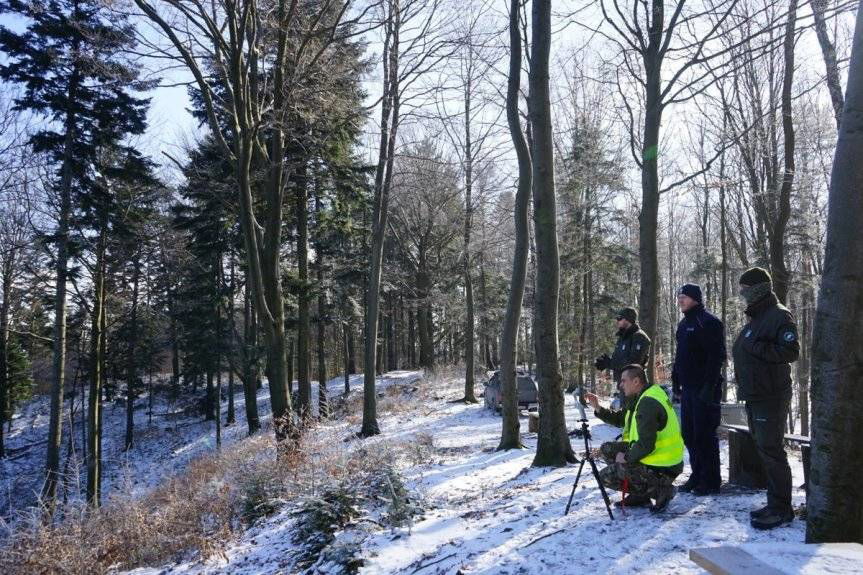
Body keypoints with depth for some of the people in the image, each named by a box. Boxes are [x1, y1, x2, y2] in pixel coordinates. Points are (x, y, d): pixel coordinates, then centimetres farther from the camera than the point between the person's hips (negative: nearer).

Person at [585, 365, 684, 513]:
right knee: (607, 449, 12)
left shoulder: (648, 403, -24)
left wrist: (627, 458, -12)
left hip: (662, 469, -10)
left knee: (605, 477, -6)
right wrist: (598, 408, 7)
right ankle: (640, 493, 12)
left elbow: (646, 445, -28)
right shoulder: (649, 394, 8)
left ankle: (661, 489, -4)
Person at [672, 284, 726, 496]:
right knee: (689, 434, 12)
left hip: (704, 389, -9)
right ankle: (697, 476, 22)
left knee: (704, 434, -3)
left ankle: (711, 481, 6)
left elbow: (716, 357, -17)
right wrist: (676, 384, 18)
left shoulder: (708, 322, -11)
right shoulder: (683, 324, 17)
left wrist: (709, 387, -21)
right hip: (688, 389, 9)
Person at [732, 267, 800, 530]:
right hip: (753, 396, 9)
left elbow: (791, 352, -20)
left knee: (770, 450, -6)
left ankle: (781, 509, 2)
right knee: (764, 448, 13)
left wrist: (757, 348, -19)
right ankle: (775, 503, 21)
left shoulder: (779, 316, -10)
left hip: (771, 397, -9)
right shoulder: (754, 318, 18)